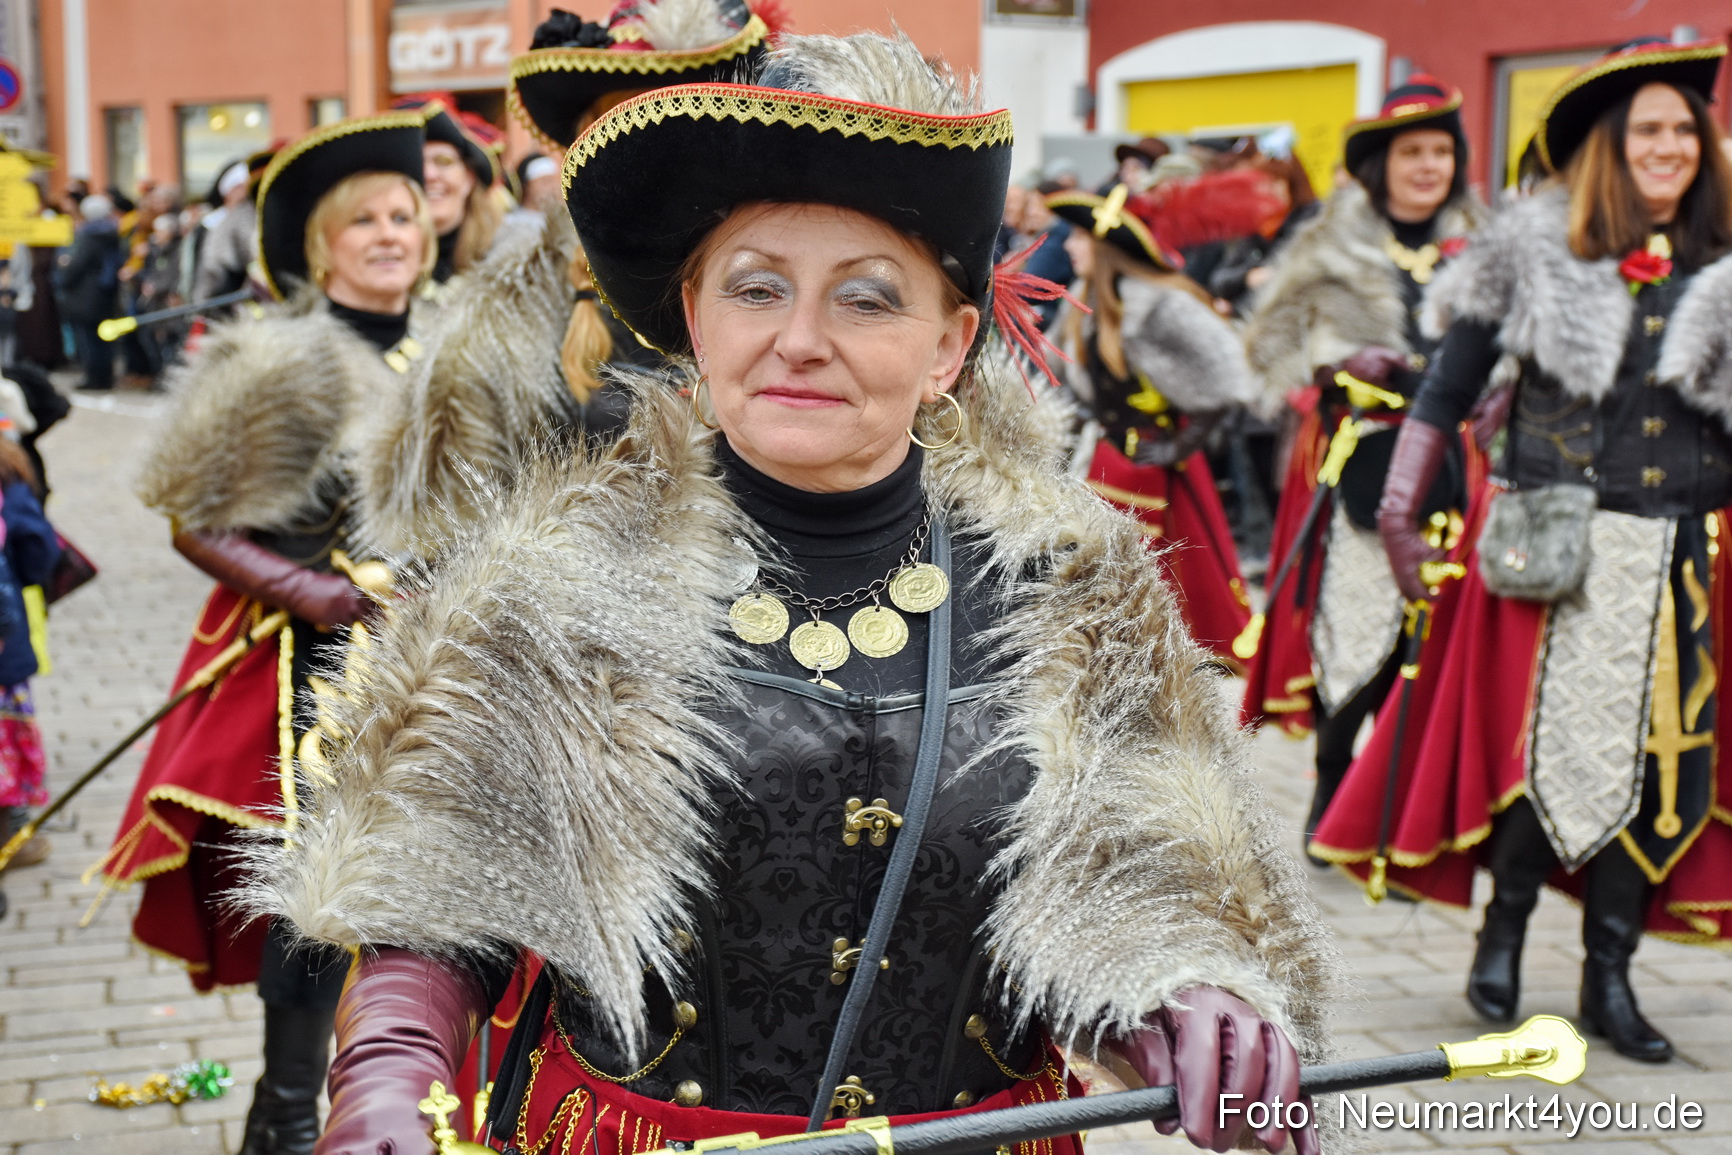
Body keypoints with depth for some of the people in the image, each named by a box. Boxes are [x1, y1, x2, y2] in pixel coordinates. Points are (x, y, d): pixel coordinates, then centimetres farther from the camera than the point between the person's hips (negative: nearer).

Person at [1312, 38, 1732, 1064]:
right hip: (1554, 543, -3)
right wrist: (1401, 506, 0)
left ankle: (1609, 975, 15)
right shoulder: (1540, 247, 1)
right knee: (1549, 741, -3)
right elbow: (1452, 382, 3)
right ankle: (1504, 928, 18)